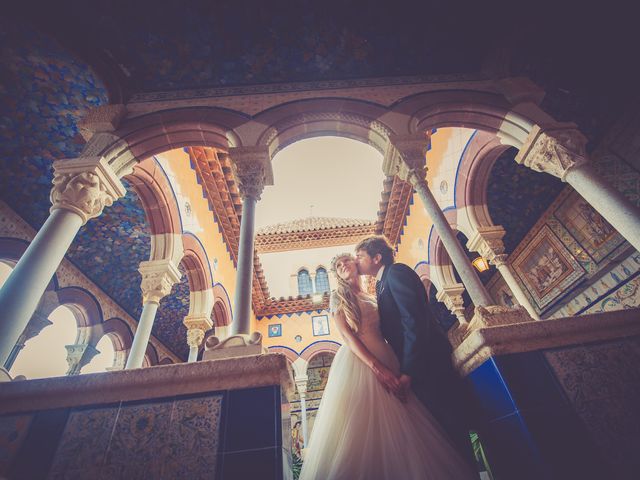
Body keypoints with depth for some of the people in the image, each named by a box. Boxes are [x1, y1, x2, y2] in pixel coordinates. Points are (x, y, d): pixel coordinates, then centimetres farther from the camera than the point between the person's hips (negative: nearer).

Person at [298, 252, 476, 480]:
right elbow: (347, 335, -6)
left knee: (396, 429, 1)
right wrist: (376, 367, -17)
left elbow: (385, 333, 17)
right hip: (356, 363, -5)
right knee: (361, 429, -8)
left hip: (386, 362, 5)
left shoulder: (371, 298, 23)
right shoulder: (338, 296, 6)